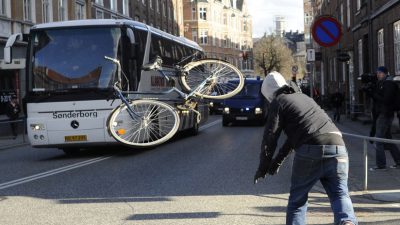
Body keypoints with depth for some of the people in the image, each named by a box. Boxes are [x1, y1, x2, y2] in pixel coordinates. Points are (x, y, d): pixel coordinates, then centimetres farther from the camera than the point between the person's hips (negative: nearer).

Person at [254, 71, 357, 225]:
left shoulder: (278, 102, 11)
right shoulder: (303, 97, 33)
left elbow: (270, 137, 5)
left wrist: (263, 167, 14)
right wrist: (279, 159, 42)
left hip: (310, 151, -5)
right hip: (337, 146, 5)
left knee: (297, 199, 11)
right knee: (340, 194, 4)